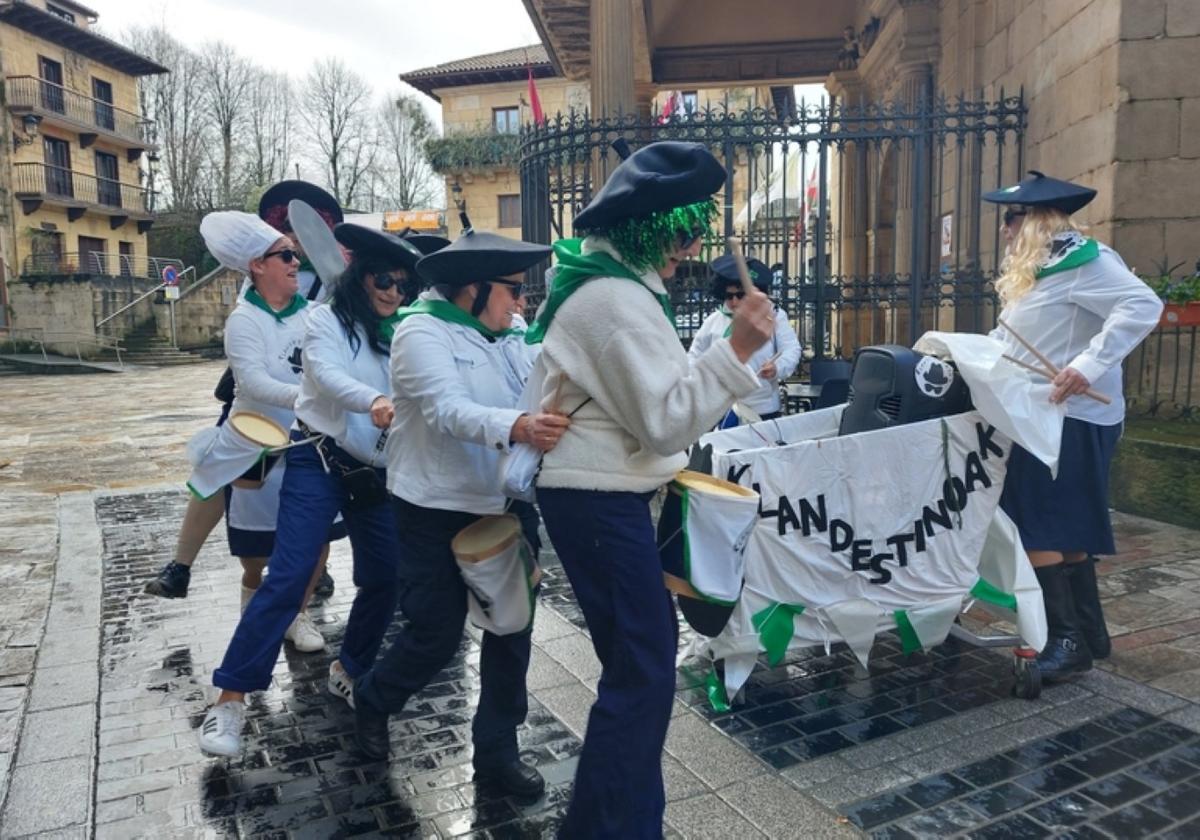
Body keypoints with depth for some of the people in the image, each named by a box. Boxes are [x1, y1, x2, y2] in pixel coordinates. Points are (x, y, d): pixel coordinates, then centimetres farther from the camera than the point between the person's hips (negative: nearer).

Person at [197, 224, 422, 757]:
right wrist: (373, 401, -41)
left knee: (386, 576, 3)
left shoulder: (401, 336, 12)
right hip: (320, 463, -5)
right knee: (288, 577, -12)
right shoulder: (327, 320, -4)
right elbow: (327, 375, -22)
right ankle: (231, 697, -2)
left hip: (375, 471, 5)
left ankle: (348, 671, 25)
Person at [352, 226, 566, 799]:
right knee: (437, 634, 3)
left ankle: (496, 749, 26)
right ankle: (372, 701, 36)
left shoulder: (504, 338, 9)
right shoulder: (422, 331, -13)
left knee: (511, 627, 8)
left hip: (507, 505, 6)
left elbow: (536, 401, 8)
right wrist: (515, 428, -46)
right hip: (438, 512, -6)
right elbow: (447, 410, -29)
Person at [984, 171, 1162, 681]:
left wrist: (1089, 365, -32)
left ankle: (1067, 640, 3)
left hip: (1072, 418, -10)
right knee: (1065, 528, 14)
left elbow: (1143, 306, -26)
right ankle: (1089, 634, 24)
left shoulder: (1081, 260, -15)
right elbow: (1016, 335, 21)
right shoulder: (1036, 269, 15)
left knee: (1038, 529, -8)